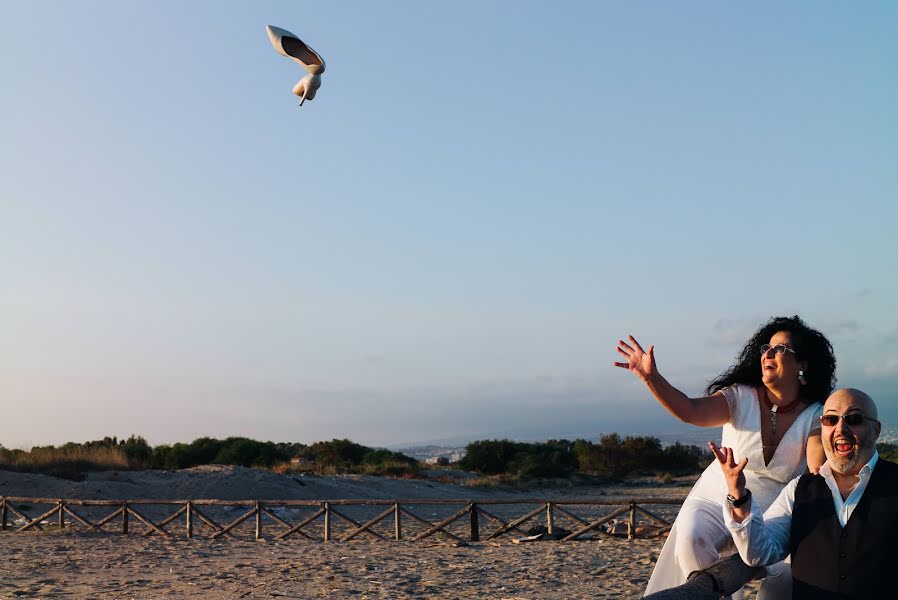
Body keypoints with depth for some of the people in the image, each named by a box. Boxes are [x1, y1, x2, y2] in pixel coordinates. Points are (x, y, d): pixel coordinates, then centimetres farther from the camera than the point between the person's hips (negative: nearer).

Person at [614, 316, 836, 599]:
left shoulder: (815, 417, -6)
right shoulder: (741, 398, -7)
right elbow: (692, 411, -24)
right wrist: (651, 377, -39)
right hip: (716, 501, 0)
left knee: (785, 577, -25)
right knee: (691, 539, -30)